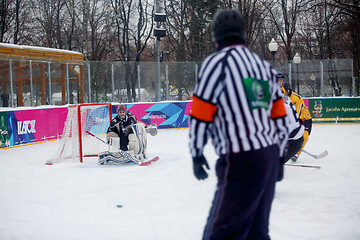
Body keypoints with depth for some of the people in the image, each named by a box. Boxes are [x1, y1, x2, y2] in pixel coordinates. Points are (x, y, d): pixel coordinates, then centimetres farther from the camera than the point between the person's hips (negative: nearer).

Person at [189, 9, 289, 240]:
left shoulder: (217, 62, -6)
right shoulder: (264, 65, 17)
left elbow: (200, 115, -8)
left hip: (242, 159, -8)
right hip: (270, 155, 8)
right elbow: (280, 118, 17)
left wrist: (197, 154, 3)